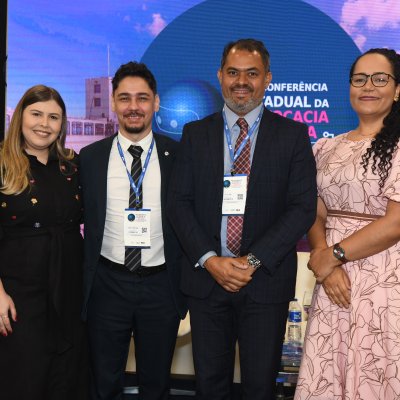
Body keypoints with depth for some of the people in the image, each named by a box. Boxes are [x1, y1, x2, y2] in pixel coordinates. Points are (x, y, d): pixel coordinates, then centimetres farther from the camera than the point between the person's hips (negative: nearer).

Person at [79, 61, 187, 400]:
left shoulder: (178, 155, -3)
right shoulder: (90, 157, 0)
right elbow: (80, 222, 3)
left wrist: (187, 283, -3)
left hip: (161, 286, 0)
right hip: (108, 284, 1)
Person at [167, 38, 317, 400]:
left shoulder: (293, 135, 1)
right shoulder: (196, 134, 6)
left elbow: (303, 207, -6)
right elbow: (179, 203, 1)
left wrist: (253, 261, -14)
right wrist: (210, 260, -11)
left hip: (267, 279, -1)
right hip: (206, 276, 2)